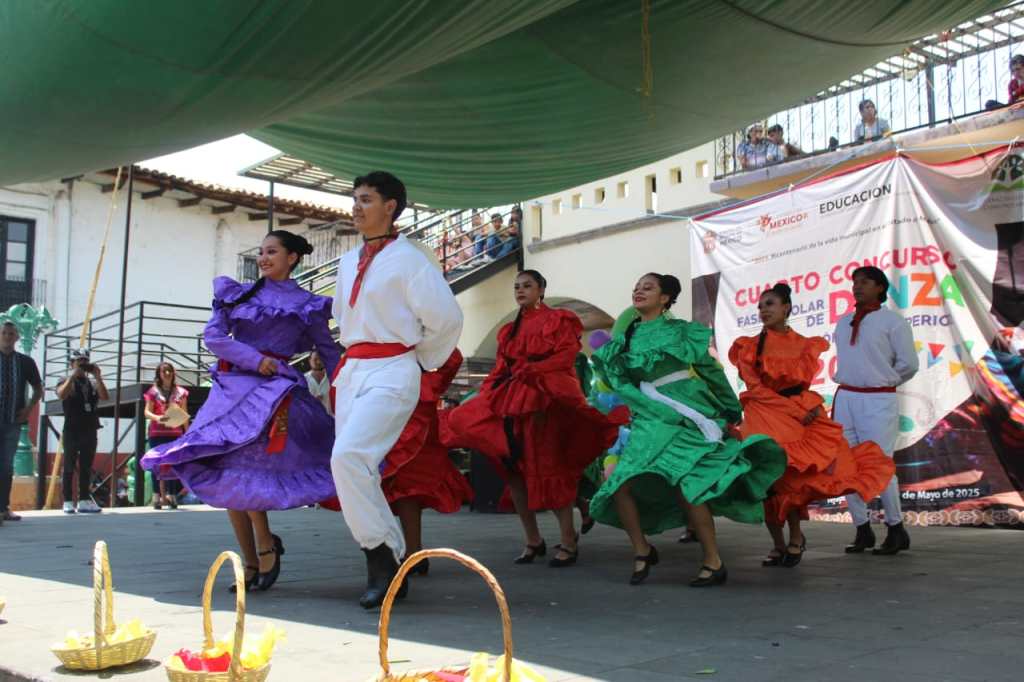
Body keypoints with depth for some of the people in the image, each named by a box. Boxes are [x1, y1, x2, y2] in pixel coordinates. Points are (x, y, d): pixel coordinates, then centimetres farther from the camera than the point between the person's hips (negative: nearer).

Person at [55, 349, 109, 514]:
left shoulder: (93, 383, 13)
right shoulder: (67, 382, 1)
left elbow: (105, 397, -3)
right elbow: (61, 395, -21)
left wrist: (97, 377, -10)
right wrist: (73, 376, -21)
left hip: (90, 431, 4)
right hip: (72, 431, -4)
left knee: (86, 468, 7)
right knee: (69, 467, 0)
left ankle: (84, 501, 11)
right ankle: (68, 502, 2)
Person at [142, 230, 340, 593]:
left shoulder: (308, 305, 9)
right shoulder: (238, 293, 15)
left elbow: (329, 352, 12)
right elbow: (213, 335, 4)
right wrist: (255, 360, -8)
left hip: (274, 388, -4)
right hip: (231, 384, 4)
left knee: (242, 463, -24)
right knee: (224, 475, -1)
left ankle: (266, 545, -7)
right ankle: (251, 564, 9)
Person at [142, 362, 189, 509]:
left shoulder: (180, 392, 10)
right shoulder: (153, 391, 5)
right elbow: (147, 412, -2)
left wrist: (187, 432, 5)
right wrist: (157, 418, -23)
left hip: (175, 433, 2)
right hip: (157, 433, -1)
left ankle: (171, 496, 2)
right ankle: (157, 496, -2)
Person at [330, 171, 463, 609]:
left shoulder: (409, 260, -6)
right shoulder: (348, 263, 16)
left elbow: (447, 318, -8)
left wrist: (422, 360, 1)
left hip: (392, 372, -8)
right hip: (352, 372, 8)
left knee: (348, 456, -24)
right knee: (355, 469, 5)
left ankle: (379, 555, -11)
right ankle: (390, 562, 16)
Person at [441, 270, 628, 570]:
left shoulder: (558, 320, 6)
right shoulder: (509, 330, 22)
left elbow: (566, 355, -8)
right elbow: (500, 369, 15)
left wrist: (530, 371, -15)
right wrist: (486, 397, 2)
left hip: (547, 400, -6)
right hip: (511, 402, 6)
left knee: (549, 469, -10)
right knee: (514, 469, 1)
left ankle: (568, 542, -4)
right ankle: (533, 540, 9)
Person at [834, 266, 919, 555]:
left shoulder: (892, 321, -3)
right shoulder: (843, 323, 14)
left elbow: (908, 364, -2)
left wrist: (884, 383, 6)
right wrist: (848, 382, 13)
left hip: (878, 401, -6)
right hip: (845, 398, 6)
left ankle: (896, 531, 10)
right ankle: (862, 530, 15)